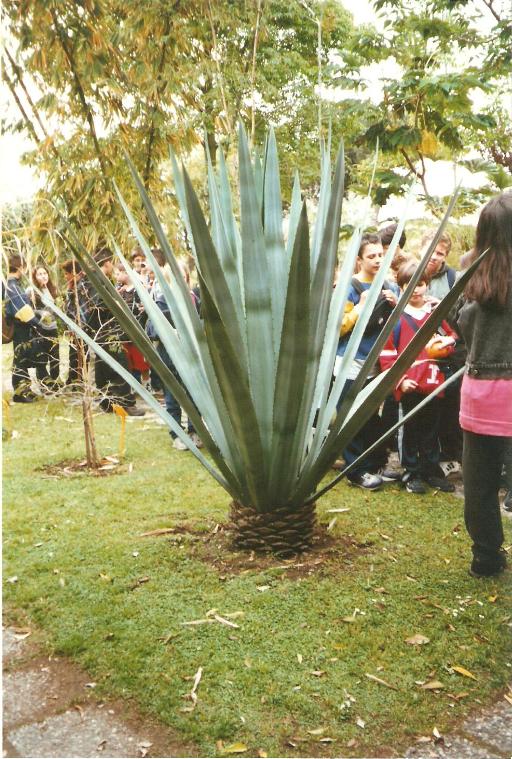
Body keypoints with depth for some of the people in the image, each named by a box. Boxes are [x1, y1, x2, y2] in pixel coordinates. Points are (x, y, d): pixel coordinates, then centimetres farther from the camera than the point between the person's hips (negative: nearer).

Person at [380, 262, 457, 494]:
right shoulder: (396, 317, -3)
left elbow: (451, 336, 17)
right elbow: (387, 353, -4)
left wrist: (447, 343, -7)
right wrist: (400, 380, -11)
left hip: (433, 383, 3)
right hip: (409, 386, -3)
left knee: (431, 430, 14)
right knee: (410, 431, 7)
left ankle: (432, 470, 27)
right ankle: (412, 473, 19)